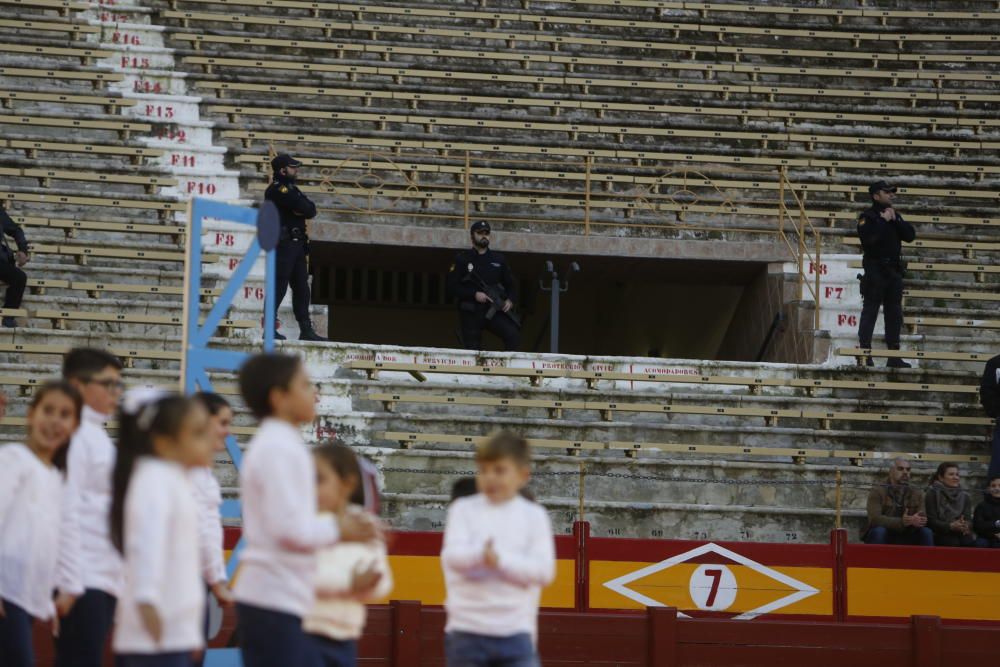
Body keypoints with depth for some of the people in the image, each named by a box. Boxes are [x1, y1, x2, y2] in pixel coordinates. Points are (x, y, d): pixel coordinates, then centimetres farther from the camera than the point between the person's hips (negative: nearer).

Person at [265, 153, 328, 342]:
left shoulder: (291, 189, 21)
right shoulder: (277, 190, -10)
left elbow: (311, 210, 9)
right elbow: (306, 208, -19)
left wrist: (303, 209, -9)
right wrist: (306, 207, 0)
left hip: (296, 245, 10)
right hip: (283, 243, -10)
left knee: (301, 288, 8)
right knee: (278, 287, -10)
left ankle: (306, 330, 10)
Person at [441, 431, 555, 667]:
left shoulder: (534, 515, 4)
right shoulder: (463, 509, 4)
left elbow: (544, 570, -7)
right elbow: (452, 555, -11)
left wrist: (501, 560, -22)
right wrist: (480, 554, -33)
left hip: (515, 630, -1)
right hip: (467, 629, 1)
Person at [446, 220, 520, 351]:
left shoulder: (498, 259, 13)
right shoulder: (462, 259, 5)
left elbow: (510, 284, 20)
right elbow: (452, 287, -3)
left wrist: (510, 300, -1)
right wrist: (474, 294, -14)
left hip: (494, 310, 1)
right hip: (470, 312, -1)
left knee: (513, 335, -24)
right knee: (472, 349, 0)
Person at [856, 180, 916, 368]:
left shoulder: (894, 215, 15)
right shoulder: (868, 216, -7)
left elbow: (910, 236, 6)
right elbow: (868, 237, -25)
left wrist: (896, 220, -6)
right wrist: (883, 220, -17)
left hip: (894, 271, 7)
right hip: (875, 270, -7)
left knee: (894, 314, 8)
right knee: (870, 312, -6)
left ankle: (894, 357, 12)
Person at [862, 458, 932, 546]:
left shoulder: (916, 494, 5)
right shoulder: (878, 491, -9)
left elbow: (921, 520, -6)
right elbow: (875, 519, -24)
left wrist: (913, 521, -33)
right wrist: (902, 522, -38)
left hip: (904, 539, 4)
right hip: (882, 536, -4)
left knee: (926, 532, -20)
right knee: (878, 531, -35)